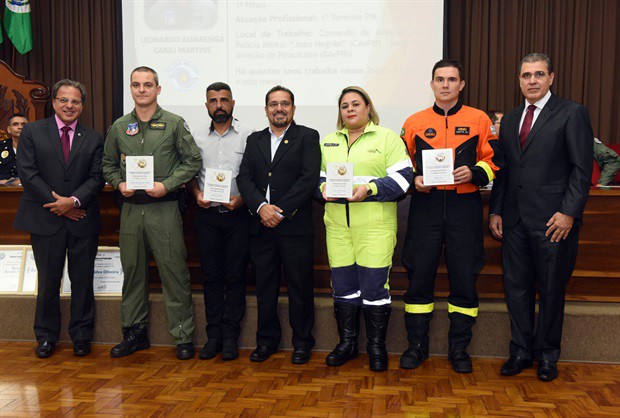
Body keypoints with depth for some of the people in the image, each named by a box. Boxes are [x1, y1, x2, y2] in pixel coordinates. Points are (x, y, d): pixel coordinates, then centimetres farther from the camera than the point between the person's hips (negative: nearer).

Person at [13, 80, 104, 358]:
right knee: (48, 282, 8)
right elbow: (27, 173, -4)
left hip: (82, 219, 1)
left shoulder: (93, 138, 6)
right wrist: (57, 205, -10)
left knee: (83, 281, 7)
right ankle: (46, 337, 24)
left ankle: (81, 336, 22)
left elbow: (97, 177, 0)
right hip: (46, 220, -1)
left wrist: (74, 201, -15)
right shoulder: (32, 132, 4)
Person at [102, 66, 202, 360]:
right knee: (133, 270, 12)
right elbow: (108, 164, 17)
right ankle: (135, 333, 26)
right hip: (131, 207, 4)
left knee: (174, 271, -3)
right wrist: (119, 183, -3)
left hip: (164, 207, -4)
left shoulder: (174, 124, 1)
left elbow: (193, 160, -1)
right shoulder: (119, 127, 11)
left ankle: (183, 337, 8)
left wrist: (167, 185, -12)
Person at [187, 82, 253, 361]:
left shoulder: (247, 135, -1)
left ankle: (230, 337, 12)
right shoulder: (198, 137, 10)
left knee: (235, 276, 2)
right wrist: (197, 195, -4)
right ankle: (214, 335, 17)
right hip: (207, 215, 3)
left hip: (237, 214, -3)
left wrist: (242, 198, -15)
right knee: (211, 275, 7)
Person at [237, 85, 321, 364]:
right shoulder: (254, 140, 15)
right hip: (261, 226, 4)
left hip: (295, 226, -4)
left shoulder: (307, 137, 2)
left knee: (300, 286, 4)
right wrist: (261, 206, -12)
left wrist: (281, 211, -14)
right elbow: (244, 177, 5)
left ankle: (302, 342, 19)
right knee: (264, 286, 11)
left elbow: (309, 178, -9)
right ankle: (267, 340, 25)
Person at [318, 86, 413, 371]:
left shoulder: (388, 138, 5)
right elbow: (317, 176, 19)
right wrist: (323, 189, -4)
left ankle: (377, 346, 13)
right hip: (337, 224, 4)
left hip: (375, 225, -4)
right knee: (342, 285, 8)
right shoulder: (328, 142, 19)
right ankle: (347, 343, 23)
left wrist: (369, 189, -16)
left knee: (374, 285, -4)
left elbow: (403, 177, -4)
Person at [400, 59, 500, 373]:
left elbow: (493, 160, 6)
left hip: (464, 207, 0)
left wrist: (474, 173, -13)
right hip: (425, 206, 1)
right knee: (419, 275, 3)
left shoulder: (479, 120, 6)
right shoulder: (414, 122, 8)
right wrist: (414, 180, -7)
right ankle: (416, 345, 18)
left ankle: (459, 348, 20)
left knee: (464, 277, 4)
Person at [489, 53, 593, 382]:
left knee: (551, 290, 7)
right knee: (516, 287, 9)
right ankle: (521, 351, 23)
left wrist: (569, 212, -15)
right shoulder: (510, 120, 15)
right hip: (515, 219, 5)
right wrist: (495, 210, 10)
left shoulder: (572, 114, -2)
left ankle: (547, 354, 23)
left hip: (553, 220, -5)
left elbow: (582, 169, -8)